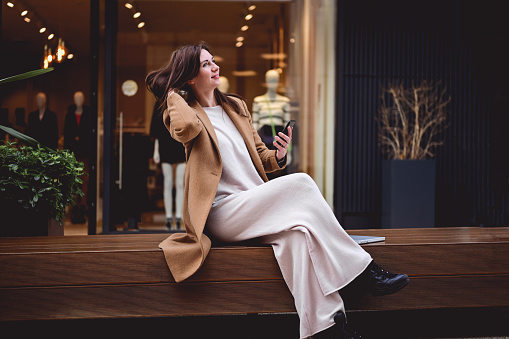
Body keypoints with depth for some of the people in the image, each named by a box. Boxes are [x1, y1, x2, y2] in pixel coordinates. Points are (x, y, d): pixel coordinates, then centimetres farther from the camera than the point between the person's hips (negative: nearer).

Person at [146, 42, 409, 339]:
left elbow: (261, 159, 25)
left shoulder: (236, 106, 22)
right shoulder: (186, 111, 3)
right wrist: (174, 92, -4)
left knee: (295, 231, -31)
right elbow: (186, 127, -26)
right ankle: (362, 270, -20)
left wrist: (278, 155, 0)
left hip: (258, 208, 6)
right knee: (300, 183, -27)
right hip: (222, 215, -6)